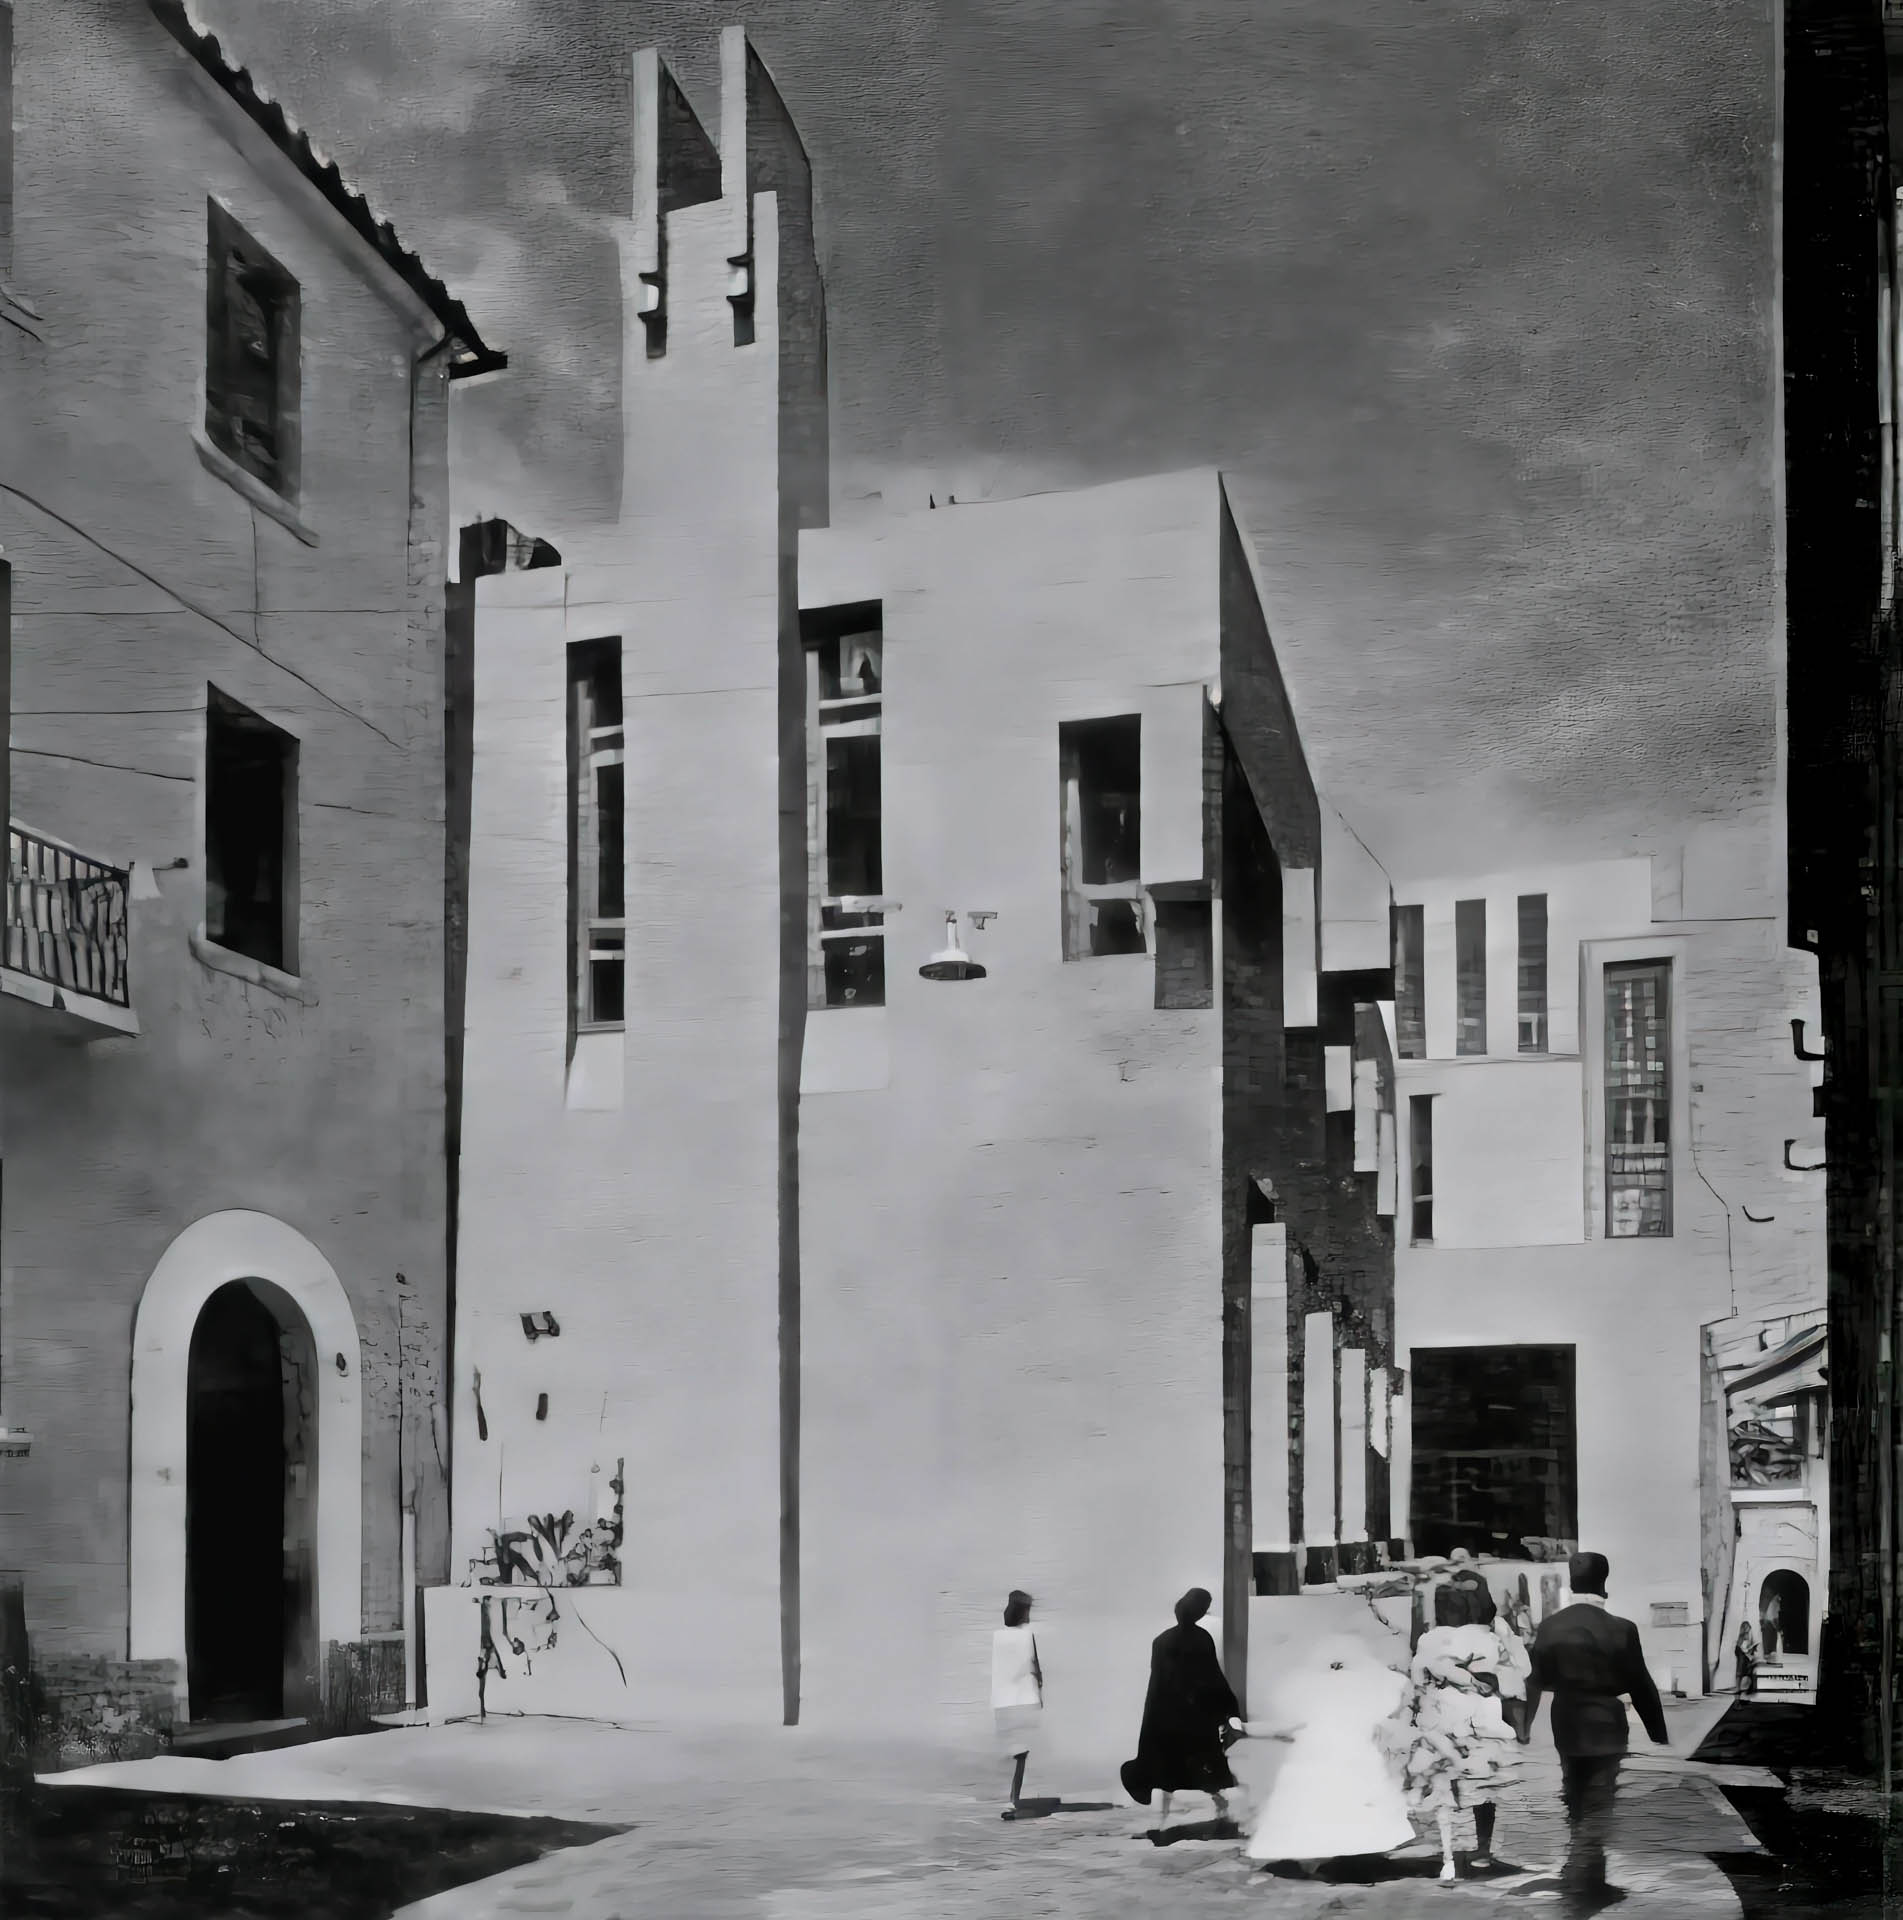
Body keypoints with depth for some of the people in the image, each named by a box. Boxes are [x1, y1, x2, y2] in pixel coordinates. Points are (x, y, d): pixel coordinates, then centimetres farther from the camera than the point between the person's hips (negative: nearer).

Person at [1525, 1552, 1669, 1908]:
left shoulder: (1549, 1627, -4)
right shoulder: (1621, 1630, -13)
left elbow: (1536, 1682, 0)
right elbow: (1641, 1687, -7)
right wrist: (1659, 1733, 4)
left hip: (1567, 1728, 4)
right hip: (1605, 1729, -4)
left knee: (1577, 1807, 19)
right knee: (1596, 1809, 1)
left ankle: (1589, 1879, 29)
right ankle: (1580, 1883, -7)